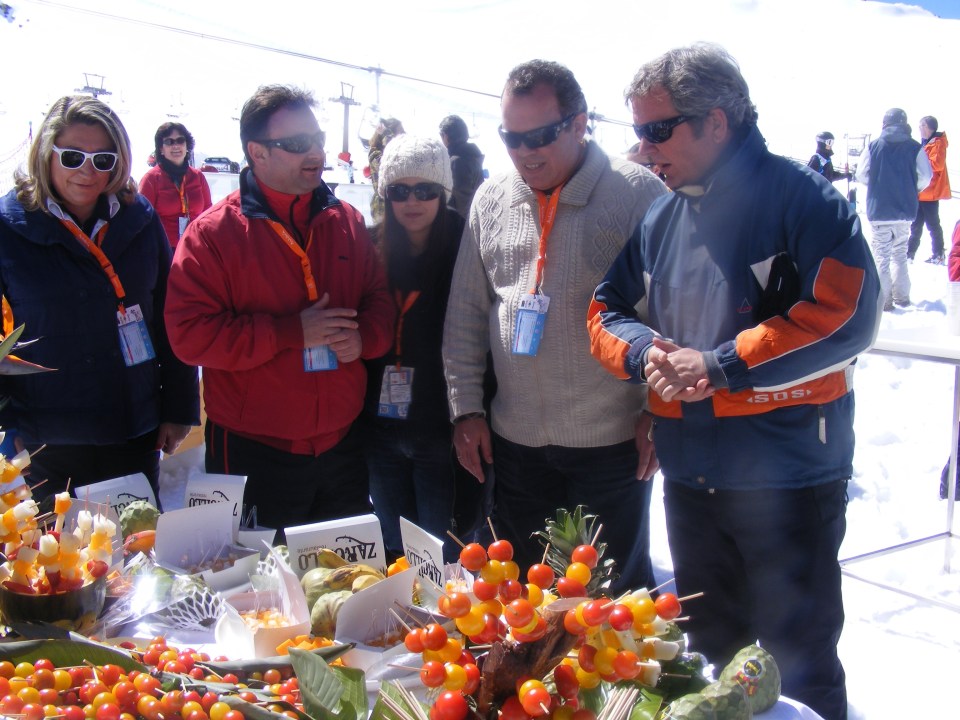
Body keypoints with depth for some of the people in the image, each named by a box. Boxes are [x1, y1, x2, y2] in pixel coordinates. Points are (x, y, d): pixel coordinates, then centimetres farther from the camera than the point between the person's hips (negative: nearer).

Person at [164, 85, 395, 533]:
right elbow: (189, 334, -16)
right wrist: (293, 331, -21)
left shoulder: (346, 222, 6)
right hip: (253, 455, -4)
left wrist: (364, 336, -14)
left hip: (341, 445, 5)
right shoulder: (212, 233, -9)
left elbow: (379, 298, 10)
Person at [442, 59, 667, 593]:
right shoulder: (491, 199, 6)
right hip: (516, 440, 4)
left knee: (619, 591, 10)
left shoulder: (638, 192, -8)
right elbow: (466, 314, 10)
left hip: (612, 440, -4)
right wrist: (466, 407, 7)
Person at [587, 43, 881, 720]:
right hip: (689, 477, 7)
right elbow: (608, 311, 12)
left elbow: (846, 312, -22)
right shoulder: (659, 219, 8)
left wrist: (720, 367, -21)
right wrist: (645, 352, -10)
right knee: (709, 654, 23)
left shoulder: (799, 195, -12)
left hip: (788, 478, -6)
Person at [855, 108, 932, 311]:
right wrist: (911, 189, 15)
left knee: (881, 256, 4)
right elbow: (926, 176, -5)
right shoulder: (914, 147, -3)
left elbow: (861, 176, -3)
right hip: (905, 210, 2)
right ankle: (902, 297, 19)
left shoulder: (874, 146, -4)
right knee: (900, 254, 16)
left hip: (879, 210, -2)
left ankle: (884, 300, 0)